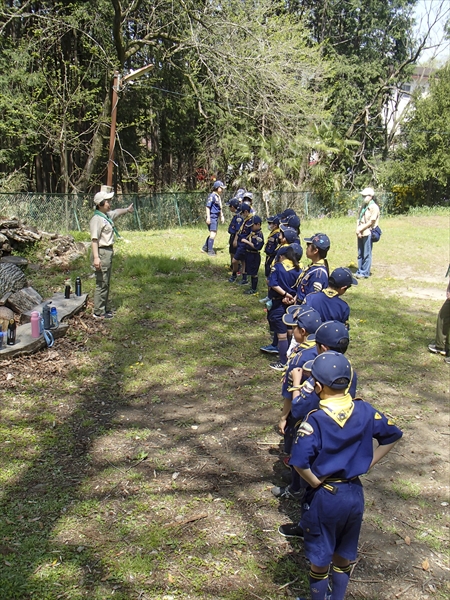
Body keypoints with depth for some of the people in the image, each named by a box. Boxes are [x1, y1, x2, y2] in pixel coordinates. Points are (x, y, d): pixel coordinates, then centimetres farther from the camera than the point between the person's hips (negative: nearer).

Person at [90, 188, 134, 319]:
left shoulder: (107, 215, 10)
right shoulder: (96, 219, -18)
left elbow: (116, 212, 34)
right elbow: (94, 239, -24)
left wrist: (127, 209, 47)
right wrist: (96, 257, -30)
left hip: (108, 251, 10)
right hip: (102, 252, -10)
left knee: (106, 283, 17)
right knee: (102, 283, -5)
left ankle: (104, 308, 27)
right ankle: (98, 312, 2)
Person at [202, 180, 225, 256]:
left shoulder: (218, 197, 14)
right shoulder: (212, 196, -13)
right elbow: (208, 207, -16)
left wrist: (222, 216, 24)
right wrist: (208, 217, -20)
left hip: (216, 217, 10)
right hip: (212, 217, -10)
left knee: (214, 233, 16)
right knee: (213, 233, -11)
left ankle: (205, 248, 27)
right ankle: (210, 251, -6)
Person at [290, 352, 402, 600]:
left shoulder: (316, 419, -23)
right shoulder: (365, 411, -8)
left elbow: (300, 462, -30)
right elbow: (393, 435, 5)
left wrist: (316, 482, -12)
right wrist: (366, 463, 5)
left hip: (324, 496, -5)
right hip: (354, 493, 5)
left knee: (319, 558, 16)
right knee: (344, 555, 23)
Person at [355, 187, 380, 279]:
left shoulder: (374, 207, -10)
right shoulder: (363, 206, 15)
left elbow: (371, 221, -14)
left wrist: (361, 229, -11)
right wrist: (357, 229, 0)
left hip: (368, 233, -8)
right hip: (360, 233, 8)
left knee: (366, 254, -2)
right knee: (360, 253, 13)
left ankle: (365, 273, 4)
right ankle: (360, 271, 22)